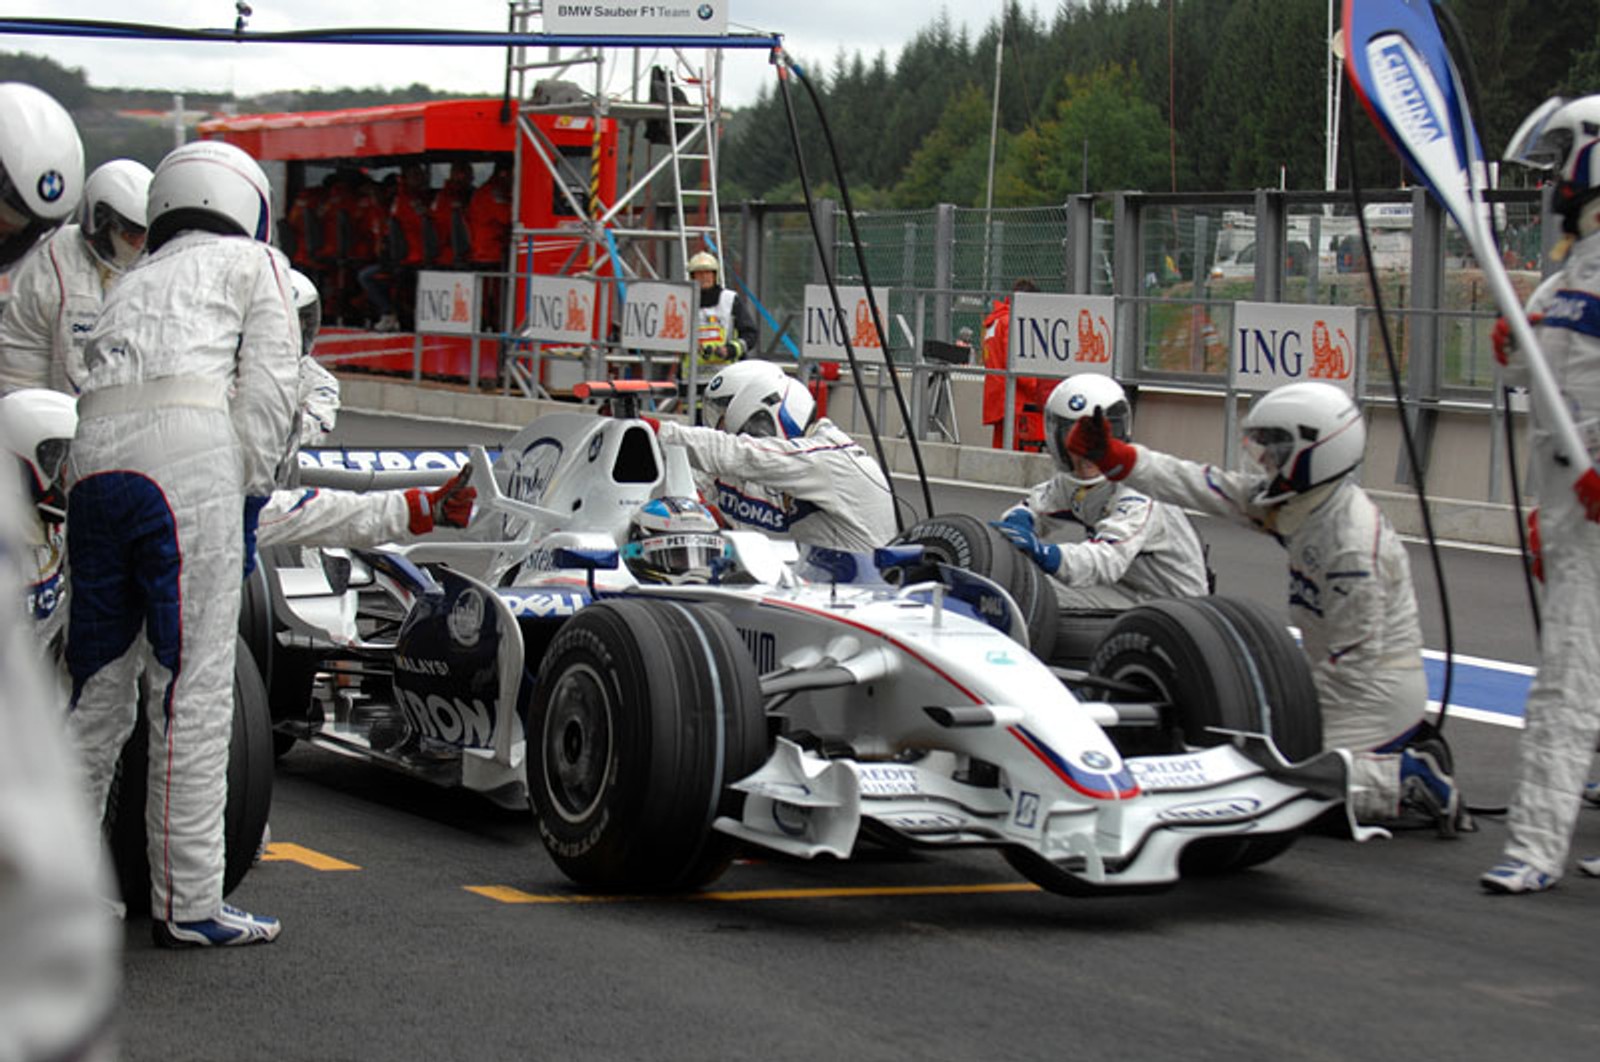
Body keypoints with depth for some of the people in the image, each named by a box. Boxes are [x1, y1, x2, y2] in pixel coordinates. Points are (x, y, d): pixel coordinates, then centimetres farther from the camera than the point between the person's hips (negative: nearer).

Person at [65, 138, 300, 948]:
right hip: (190, 451, -6)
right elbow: (268, 386, 6)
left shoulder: (133, 284, 34)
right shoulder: (254, 262, 19)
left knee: (96, 684, 14)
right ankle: (187, 903, -2)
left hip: (94, 456, 6)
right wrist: (248, 498, 7)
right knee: (194, 689, -3)